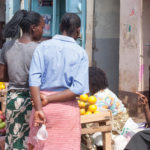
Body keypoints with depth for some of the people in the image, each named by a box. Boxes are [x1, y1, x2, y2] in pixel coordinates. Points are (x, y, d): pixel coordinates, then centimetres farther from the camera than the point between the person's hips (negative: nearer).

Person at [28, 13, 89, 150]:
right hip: (68, 108, -1)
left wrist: (39, 109, -17)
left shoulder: (43, 47, -1)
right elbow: (79, 88, -12)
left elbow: (34, 79, -12)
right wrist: (49, 99, -10)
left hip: (44, 107, 1)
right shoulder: (81, 53, -2)